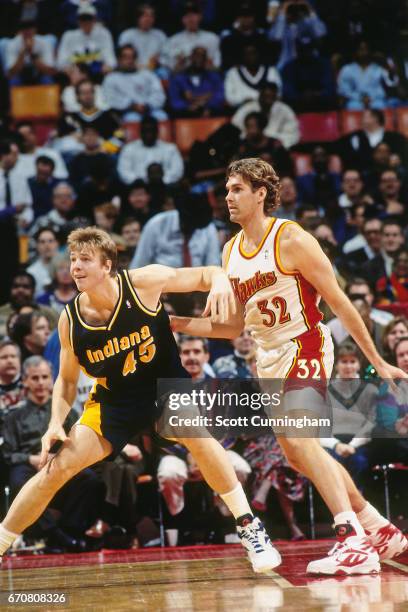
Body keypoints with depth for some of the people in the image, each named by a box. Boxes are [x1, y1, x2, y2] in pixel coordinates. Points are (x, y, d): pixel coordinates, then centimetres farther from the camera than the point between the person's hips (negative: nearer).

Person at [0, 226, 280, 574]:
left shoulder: (144, 282, -22)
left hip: (167, 383, -2)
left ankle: (251, 530, -16)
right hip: (114, 399, 2)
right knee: (57, 468, -7)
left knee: (199, 437, -31)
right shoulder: (70, 320, -14)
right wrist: (56, 422, -15)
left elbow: (205, 275, -12)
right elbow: (67, 380, 1)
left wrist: (219, 281, -36)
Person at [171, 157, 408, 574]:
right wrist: (172, 323, 6)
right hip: (269, 360, 9)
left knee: (298, 440, -25)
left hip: (305, 349, -8)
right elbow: (234, 326, 13)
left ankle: (355, 543, -26)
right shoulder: (231, 252, 7)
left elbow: (338, 302, -12)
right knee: (300, 455, 12)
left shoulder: (291, 240, -15)